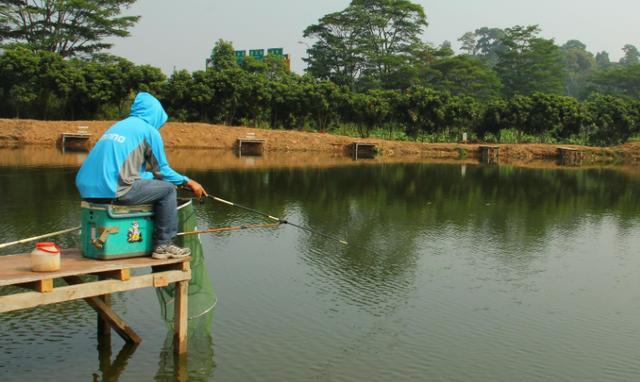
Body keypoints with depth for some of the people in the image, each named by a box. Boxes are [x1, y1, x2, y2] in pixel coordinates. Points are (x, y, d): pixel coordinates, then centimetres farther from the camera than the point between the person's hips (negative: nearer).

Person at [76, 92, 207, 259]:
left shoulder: (117, 126, 25)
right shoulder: (149, 130, 3)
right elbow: (162, 171, 6)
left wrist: (153, 176, 41)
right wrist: (187, 182, 19)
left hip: (87, 190, 8)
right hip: (113, 191, -8)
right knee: (167, 189, 7)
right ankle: (163, 245, 7)